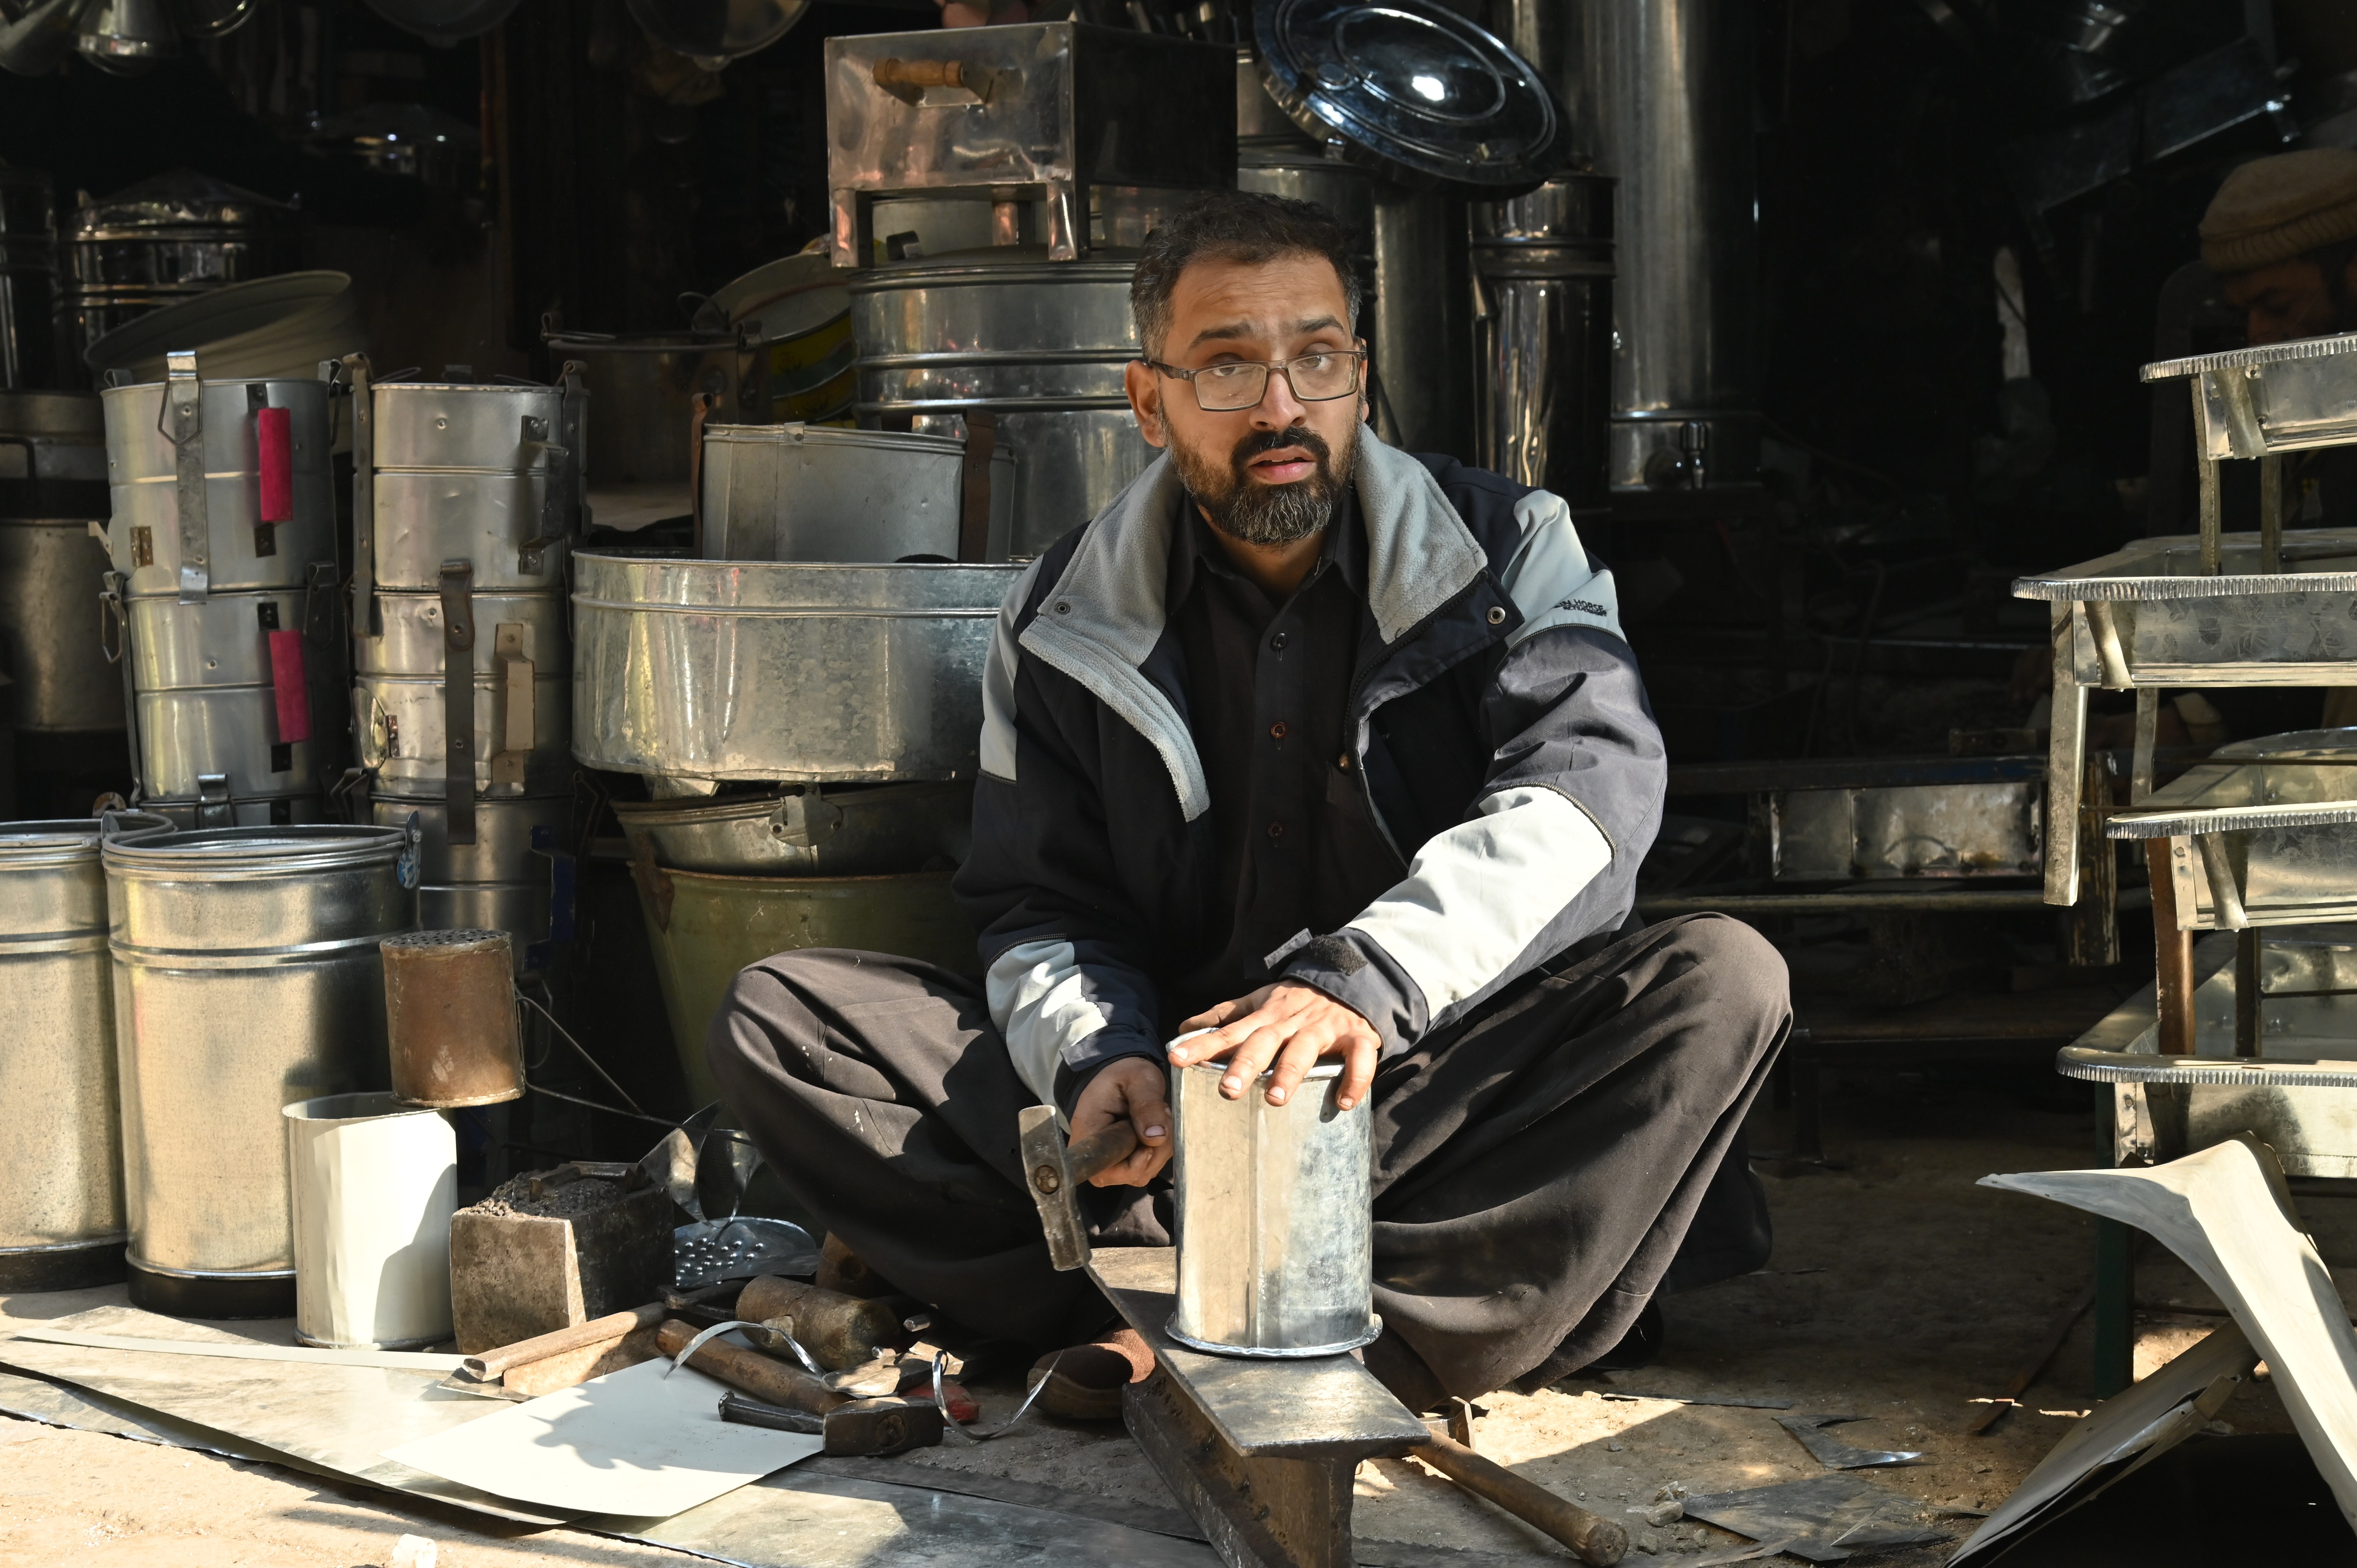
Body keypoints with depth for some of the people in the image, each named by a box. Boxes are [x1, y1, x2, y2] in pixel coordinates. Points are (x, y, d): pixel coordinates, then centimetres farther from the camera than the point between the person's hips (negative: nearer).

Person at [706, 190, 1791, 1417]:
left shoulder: (1508, 549, -1)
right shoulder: (1062, 624, 5)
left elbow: (1588, 778, -19)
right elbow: (1043, 912, 7)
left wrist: (1366, 977, -37)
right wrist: (1095, 1057, -19)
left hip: (1440, 1084, -1)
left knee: (1724, 979, -31)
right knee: (773, 1018, -14)